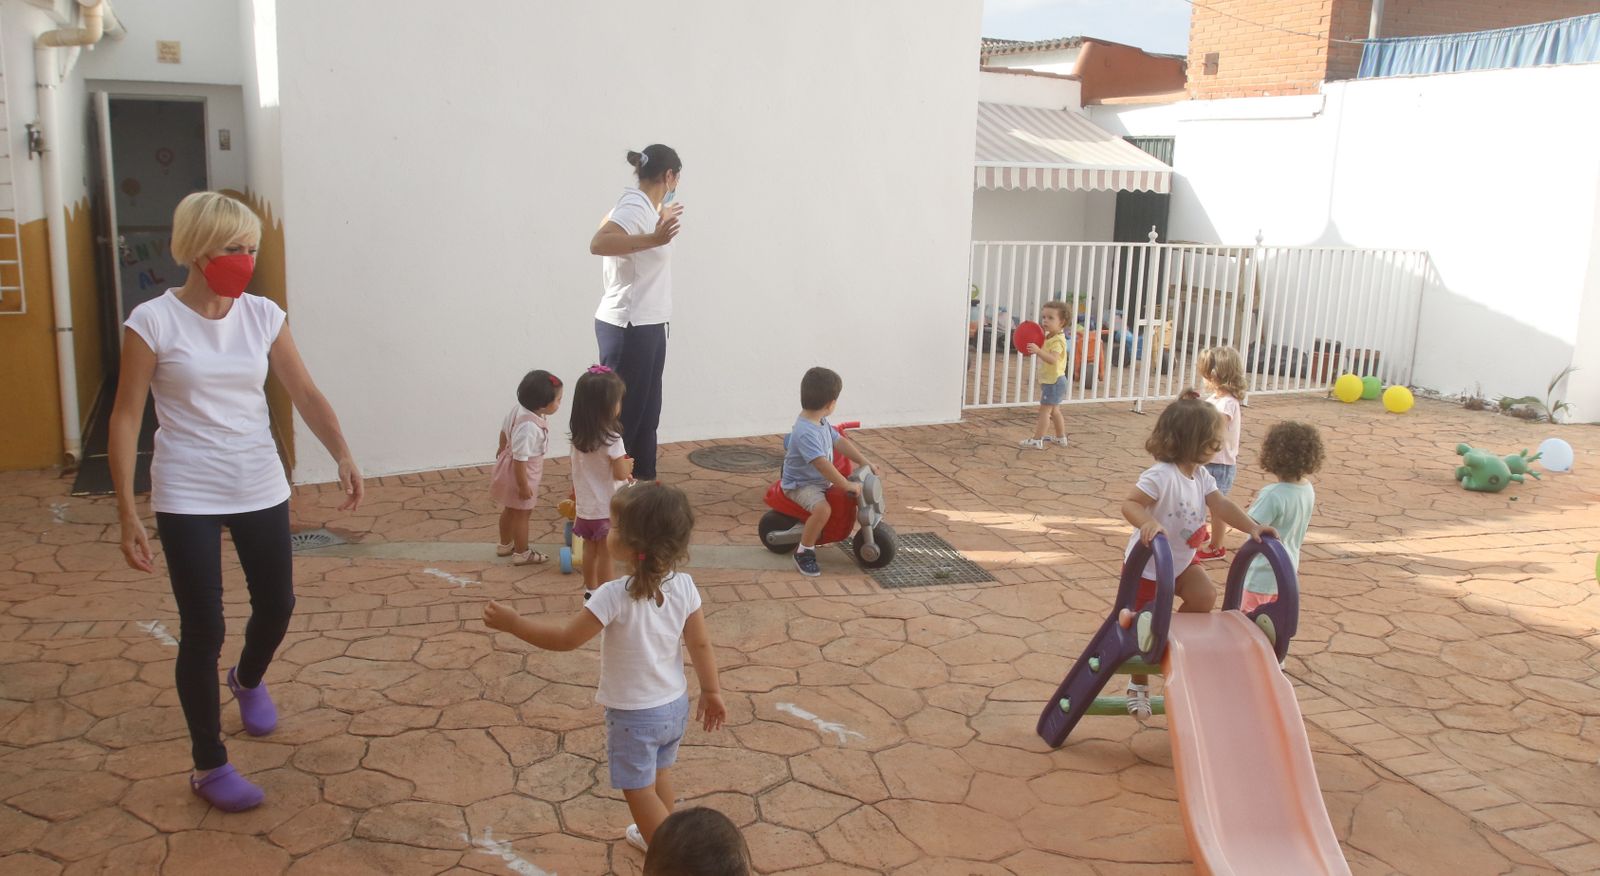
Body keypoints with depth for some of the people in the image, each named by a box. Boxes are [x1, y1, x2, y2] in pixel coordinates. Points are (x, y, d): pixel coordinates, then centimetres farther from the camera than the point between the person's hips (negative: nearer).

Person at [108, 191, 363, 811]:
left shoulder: (262, 316, 0)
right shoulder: (153, 322, -10)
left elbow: (306, 395, 0)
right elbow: (126, 417, -8)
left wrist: (342, 456, -17)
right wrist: (126, 510, -12)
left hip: (260, 490, 4)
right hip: (187, 499, -4)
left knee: (277, 606, 15)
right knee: (203, 631, 1)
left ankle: (248, 679, 51)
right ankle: (209, 767, 19)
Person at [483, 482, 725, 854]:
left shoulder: (615, 595, -29)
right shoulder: (683, 586, -14)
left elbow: (566, 639, -21)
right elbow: (701, 645, -4)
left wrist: (513, 623, -10)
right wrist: (712, 692, 10)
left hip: (633, 714, -6)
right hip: (675, 704, 6)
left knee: (639, 792, 13)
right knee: (660, 775, 29)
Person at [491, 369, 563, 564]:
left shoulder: (518, 408, -10)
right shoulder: (528, 427, -37)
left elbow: (504, 431, 8)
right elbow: (520, 459, -32)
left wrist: (502, 448, 26)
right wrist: (523, 486, -23)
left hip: (509, 465, 9)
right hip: (520, 473, -9)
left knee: (510, 509, 26)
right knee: (521, 513, 10)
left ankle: (505, 544, 44)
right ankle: (522, 553, 27)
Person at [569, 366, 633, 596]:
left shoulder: (578, 436, -3)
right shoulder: (611, 439, -23)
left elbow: (578, 469, 6)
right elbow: (621, 474, -19)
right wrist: (628, 465, 0)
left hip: (584, 506, 6)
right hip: (606, 507, -6)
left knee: (590, 550, 19)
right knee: (605, 554, 7)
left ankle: (591, 589, 32)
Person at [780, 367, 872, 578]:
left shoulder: (822, 423, 1)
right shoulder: (805, 432, -32)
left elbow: (840, 442, 8)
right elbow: (822, 464, -38)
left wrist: (864, 462, 2)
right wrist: (846, 485, -36)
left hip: (821, 481, 10)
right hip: (800, 485, -10)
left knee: (858, 490, 14)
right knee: (823, 509, -36)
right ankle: (803, 552, -15)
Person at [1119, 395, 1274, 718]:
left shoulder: (1201, 476, -2)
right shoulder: (1161, 475, -29)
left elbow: (1221, 505, -8)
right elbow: (1130, 504, -33)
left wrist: (1252, 527, -22)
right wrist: (1149, 522, -53)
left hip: (1182, 560, 7)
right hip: (1147, 563, -7)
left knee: (1205, 595, -18)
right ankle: (1138, 685, 27)